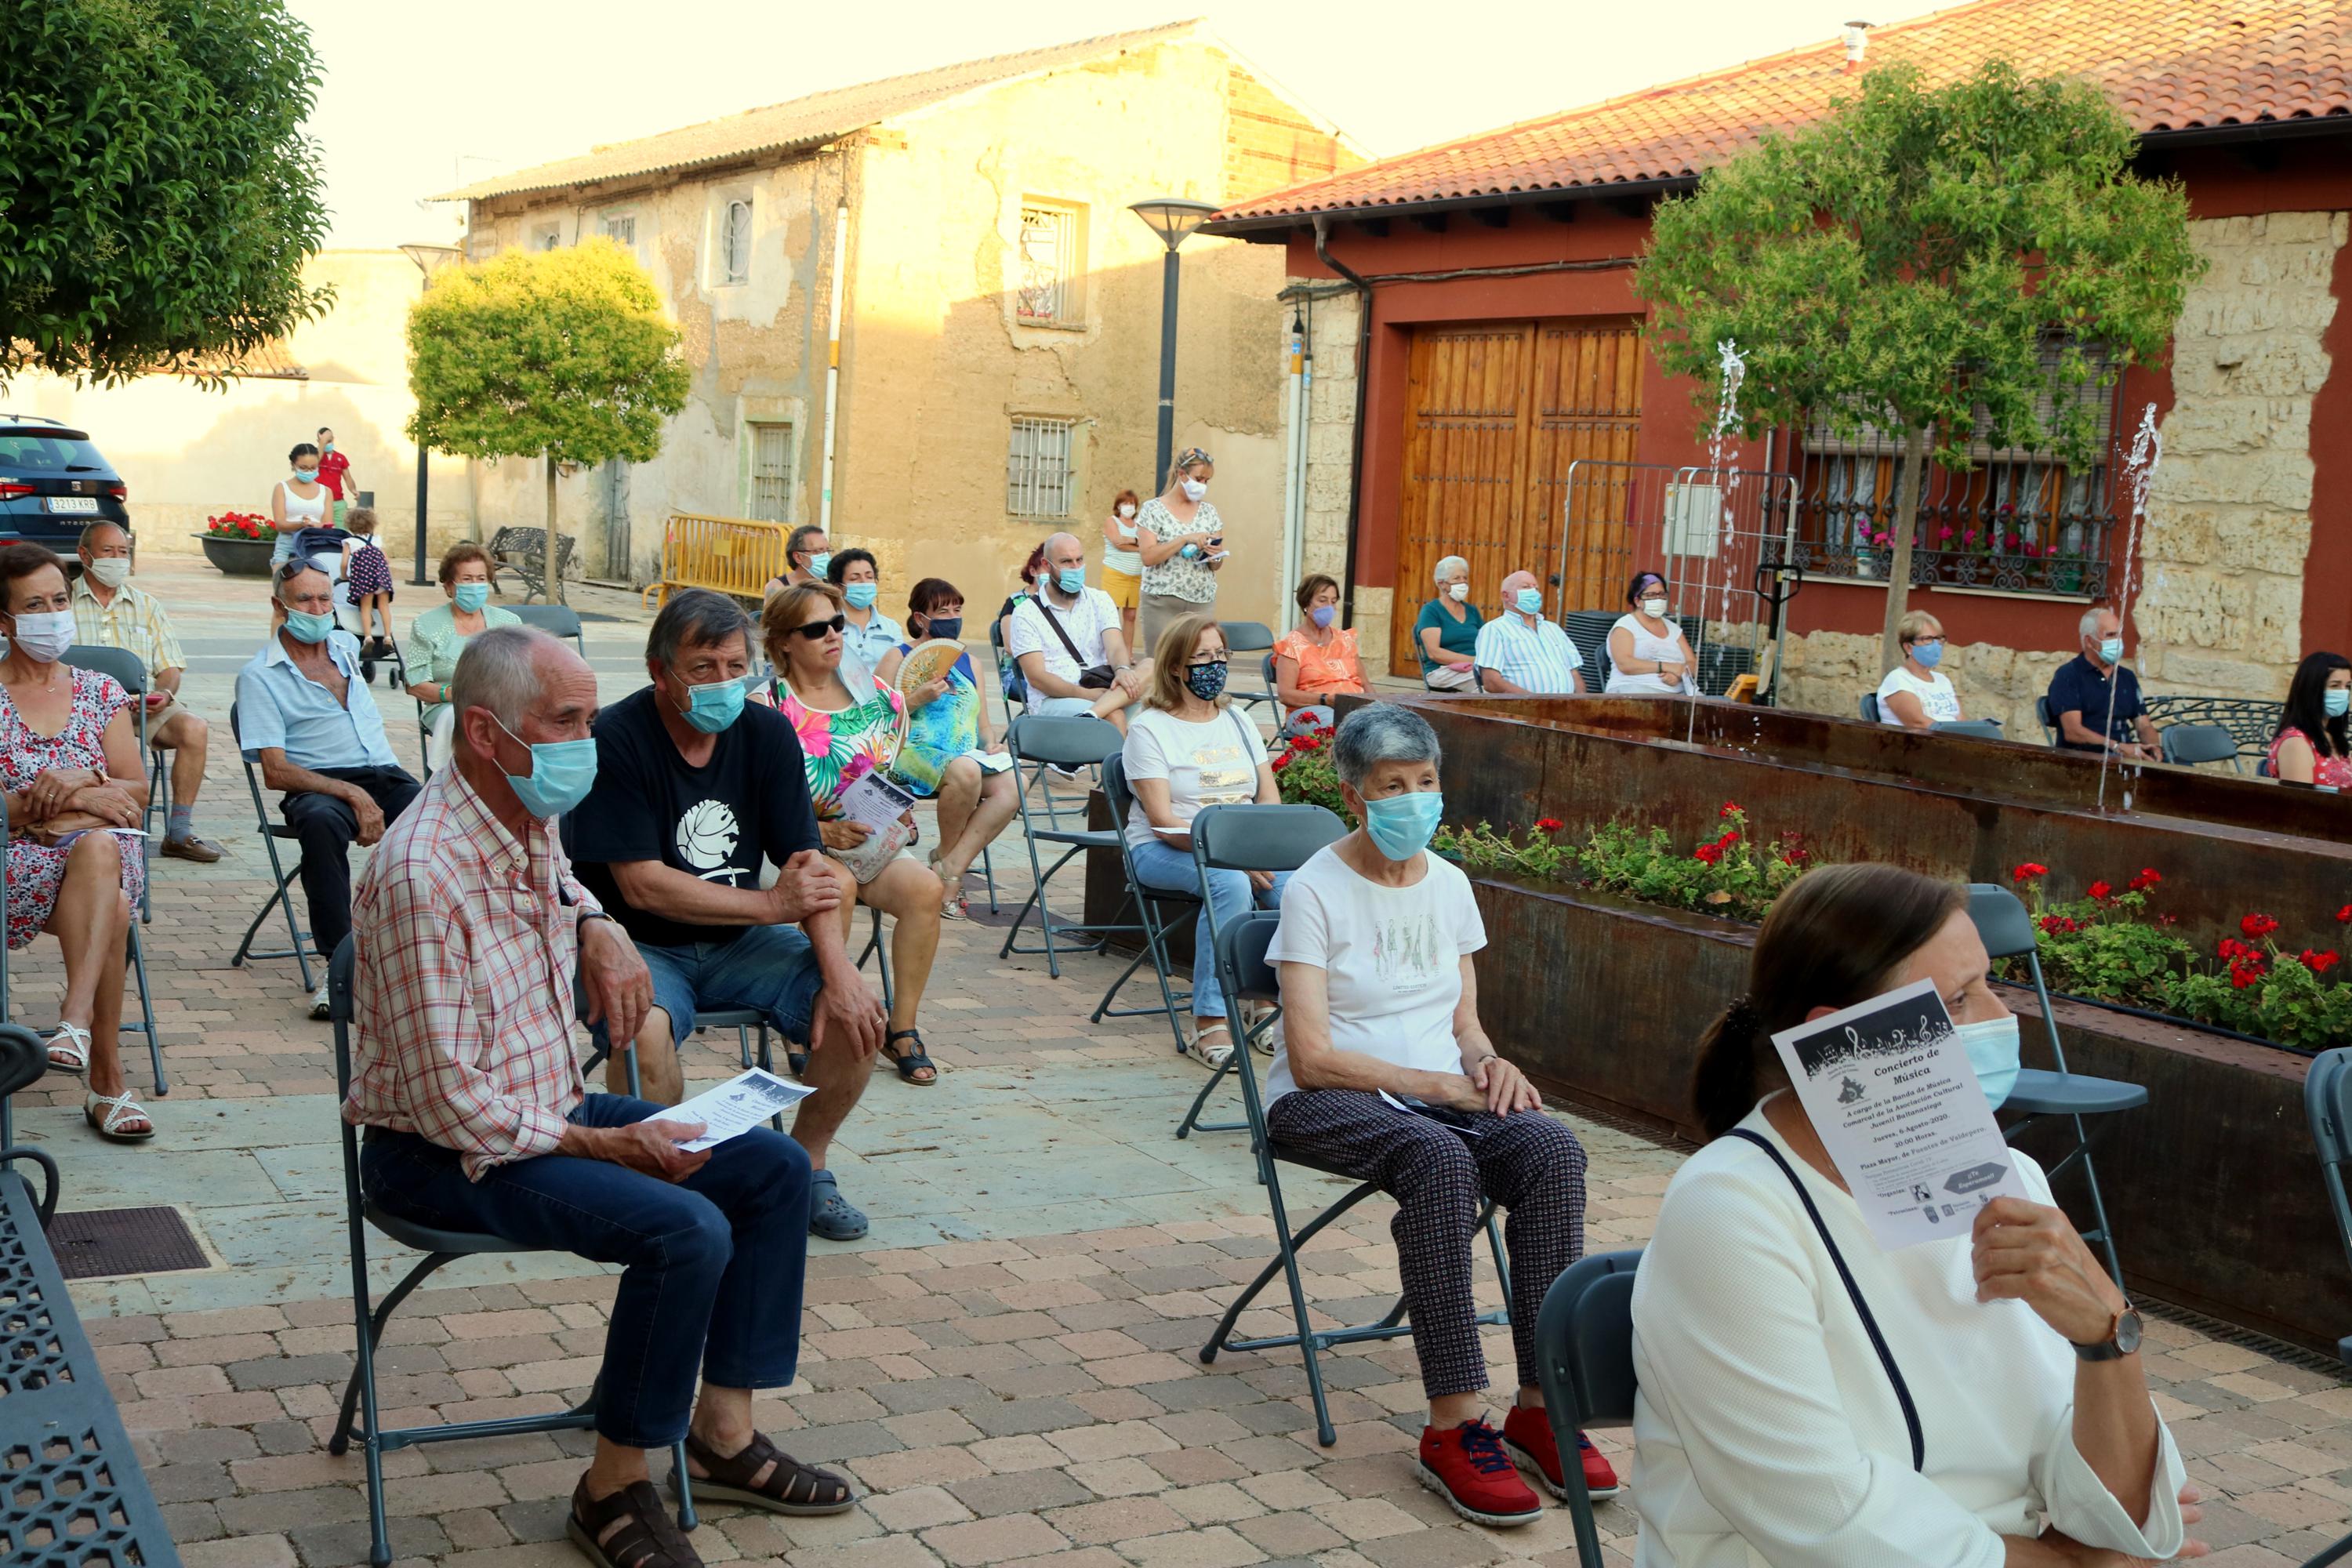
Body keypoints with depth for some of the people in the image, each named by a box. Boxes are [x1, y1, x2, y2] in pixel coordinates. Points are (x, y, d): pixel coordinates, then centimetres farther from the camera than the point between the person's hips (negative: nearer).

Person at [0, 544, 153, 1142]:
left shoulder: (100, 692, 17)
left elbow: (137, 791, 10)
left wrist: (83, 781, -12)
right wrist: (83, 801, -14)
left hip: (106, 849, 2)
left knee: (98, 847, -38)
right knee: (112, 909, -35)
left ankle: (76, 1019, -48)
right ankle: (108, 1081, -36)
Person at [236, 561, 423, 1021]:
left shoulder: (347, 646, 18)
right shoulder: (259, 676, 1)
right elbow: (275, 772, -7)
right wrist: (353, 795, -19)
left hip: (386, 776, 5)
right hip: (318, 787, -5)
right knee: (321, 822, -41)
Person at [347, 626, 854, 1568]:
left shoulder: (532, 824, 1)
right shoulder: (423, 872, -27)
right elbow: (454, 1105, -26)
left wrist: (597, 927, 8)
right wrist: (608, 1145, -20)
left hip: (546, 1108, 10)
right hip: (442, 1154, -9)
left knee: (774, 1169, 4)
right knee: (687, 1230, -27)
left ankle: (721, 1435, 12)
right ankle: (613, 1492, -10)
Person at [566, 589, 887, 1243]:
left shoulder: (767, 733, -1)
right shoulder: (614, 741, -17)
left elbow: (805, 864, -5)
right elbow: (642, 886, -21)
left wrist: (836, 968, -20)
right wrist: (771, 905, -20)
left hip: (739, 944, 5)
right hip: (638, 945, -5)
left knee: (858, 1013, -14)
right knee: (643, 1030, -36)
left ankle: (805, 1165, 8)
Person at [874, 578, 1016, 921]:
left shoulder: (968, 663, 22)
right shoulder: (899, 659, 6)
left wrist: (991, 742, 3)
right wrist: (918, 698, -15)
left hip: (969, 756, 5)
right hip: (914, 752, -5)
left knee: (1010, 786, -27)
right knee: (964, 771, -38)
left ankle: (949, 867, -22)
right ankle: (948, 855, -11)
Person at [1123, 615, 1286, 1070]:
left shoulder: (1236, 721, 18)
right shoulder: (1150, 728, -2)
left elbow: (1269, 796, 13)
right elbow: (1162, 819, -11)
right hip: (1164, 849, -5)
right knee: (1230, 882, -36)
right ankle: (1210, 1022, -32)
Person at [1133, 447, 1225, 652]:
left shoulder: (1209, 511, 12)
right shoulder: (1153, 509, 0)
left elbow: (1217, 566, 16)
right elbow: (1148, 557, -11)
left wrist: (1216, 557, -8)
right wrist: (1185, 539, -18)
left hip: (1202, 602, 4)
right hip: (1162, 602, -4)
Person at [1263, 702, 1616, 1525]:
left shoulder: (1450, 884, 12)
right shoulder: (1314, 892, -7)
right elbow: (1312, 1057, -14)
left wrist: (1488, 1062, -7)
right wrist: (1442, 1086, -17)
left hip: (1442, 1094, 6)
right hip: (1326, 1099, -5)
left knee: (1554, 1150, -26)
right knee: (1441, 1160, -37)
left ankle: (1541, 1406, -22)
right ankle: (1453, 1427, -34)